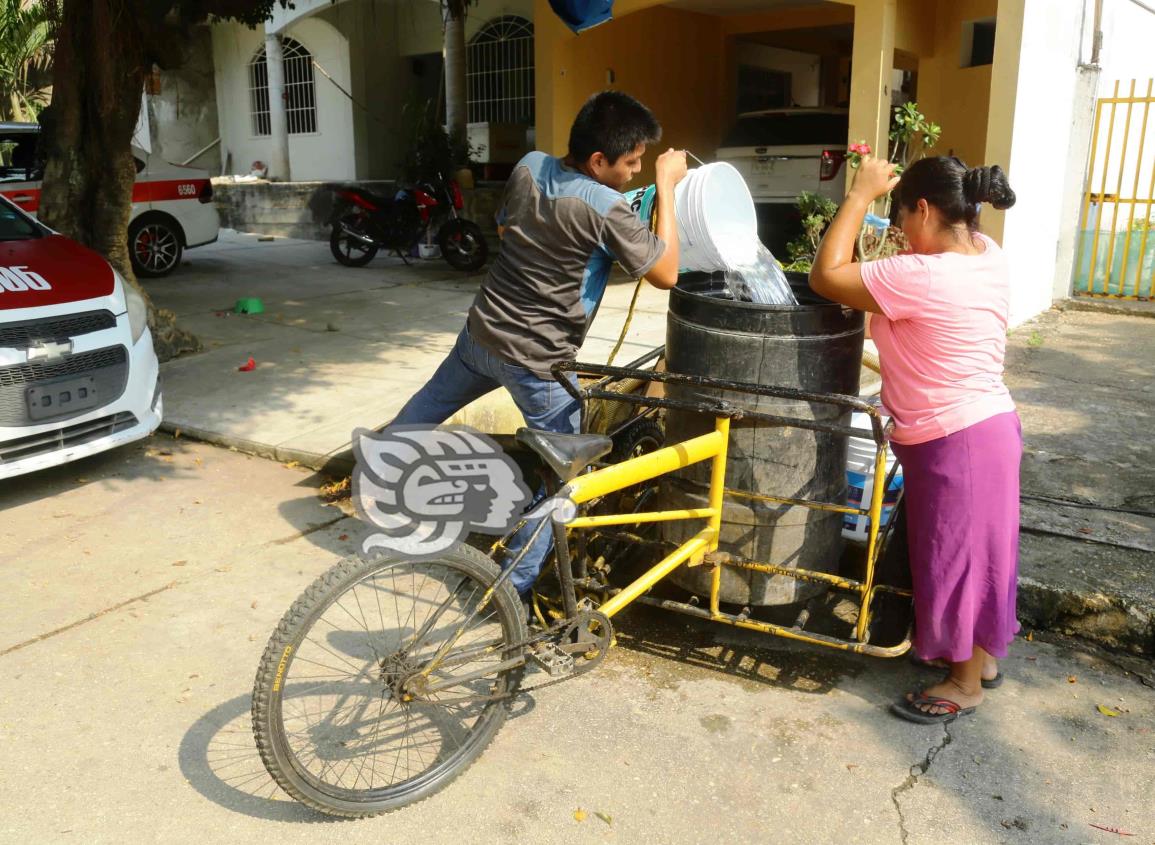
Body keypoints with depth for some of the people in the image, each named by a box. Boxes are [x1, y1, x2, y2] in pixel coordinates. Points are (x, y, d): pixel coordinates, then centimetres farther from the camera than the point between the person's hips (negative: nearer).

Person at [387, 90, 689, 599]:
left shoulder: (529, 166, -1)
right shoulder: (606, 208, -22)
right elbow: (666, 273, -16)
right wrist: (667, 186, -12)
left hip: (482, 331, 7)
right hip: (537, 361, -7)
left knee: (431, 402, 32)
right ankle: (514, 588, 14)